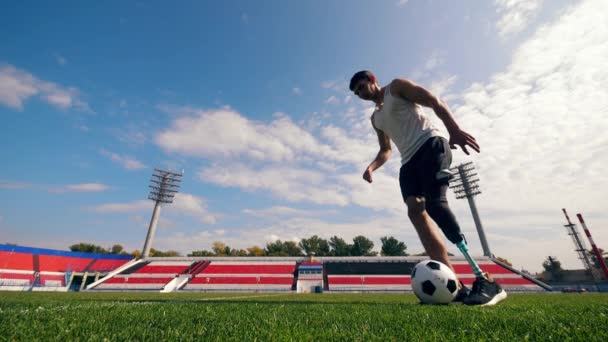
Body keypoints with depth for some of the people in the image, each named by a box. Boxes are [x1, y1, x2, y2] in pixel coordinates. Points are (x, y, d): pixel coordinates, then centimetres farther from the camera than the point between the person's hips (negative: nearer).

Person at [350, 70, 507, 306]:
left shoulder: (396, 87, 10)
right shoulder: (375, 118, 28)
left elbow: (435, 102, -2)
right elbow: (385, 150, 31)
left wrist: (454, 130, -18)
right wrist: (372, 166, 10)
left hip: (430, 145, -6)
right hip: (409, 161, 6)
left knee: (434, 203, -25)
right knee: (415, 210, -17)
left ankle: (485, 281, -18)